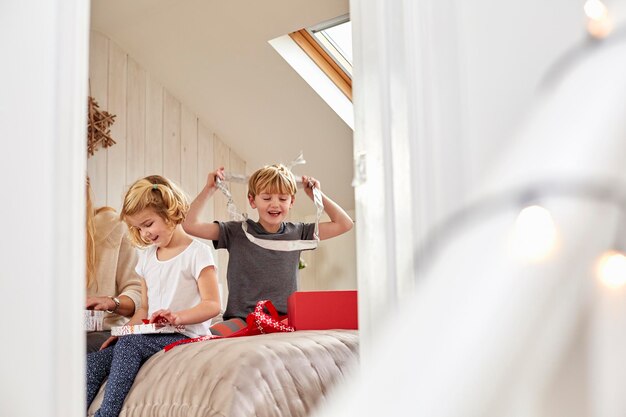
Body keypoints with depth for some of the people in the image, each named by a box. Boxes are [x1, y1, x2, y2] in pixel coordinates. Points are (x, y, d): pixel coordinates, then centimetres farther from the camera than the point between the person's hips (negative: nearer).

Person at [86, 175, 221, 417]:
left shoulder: (197, 253, -5)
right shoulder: (147, 256, 18)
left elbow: (212, 305, -11)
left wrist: (178, 317, -27)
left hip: (185, 335, -7)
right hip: (152, 335, 7)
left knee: (129, 344, -30)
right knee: (92, 362, -13)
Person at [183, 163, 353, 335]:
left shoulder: (297, 233, 12)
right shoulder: (237, 233, 6)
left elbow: (344, 224, 14)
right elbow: (190, 225, -1)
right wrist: (209, 189, 2)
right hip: (242, 319, -1)